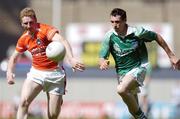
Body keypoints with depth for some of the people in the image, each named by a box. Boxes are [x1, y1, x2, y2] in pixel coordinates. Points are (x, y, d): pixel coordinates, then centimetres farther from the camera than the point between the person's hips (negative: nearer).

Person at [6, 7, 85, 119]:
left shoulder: (45, 30, -15)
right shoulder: (23, 39, 4)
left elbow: (62, 41, -33)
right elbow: (14, 57, 21)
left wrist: (71, 58, -52)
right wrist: (9, 72, 1)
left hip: (54, 74, -4)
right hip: (36, 73, 4)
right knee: (24, 101, -21)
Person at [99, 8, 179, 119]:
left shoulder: (137, 32, -16)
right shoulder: (109, 37, -12)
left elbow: (156, 37, -1)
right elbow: (102, 57, -12)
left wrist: (171, 55, 3)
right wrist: (103, 63, -38)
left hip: (138, 67, -4)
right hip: (122, 72, 5)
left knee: (121, 89, -31)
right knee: (133, 110, 14)